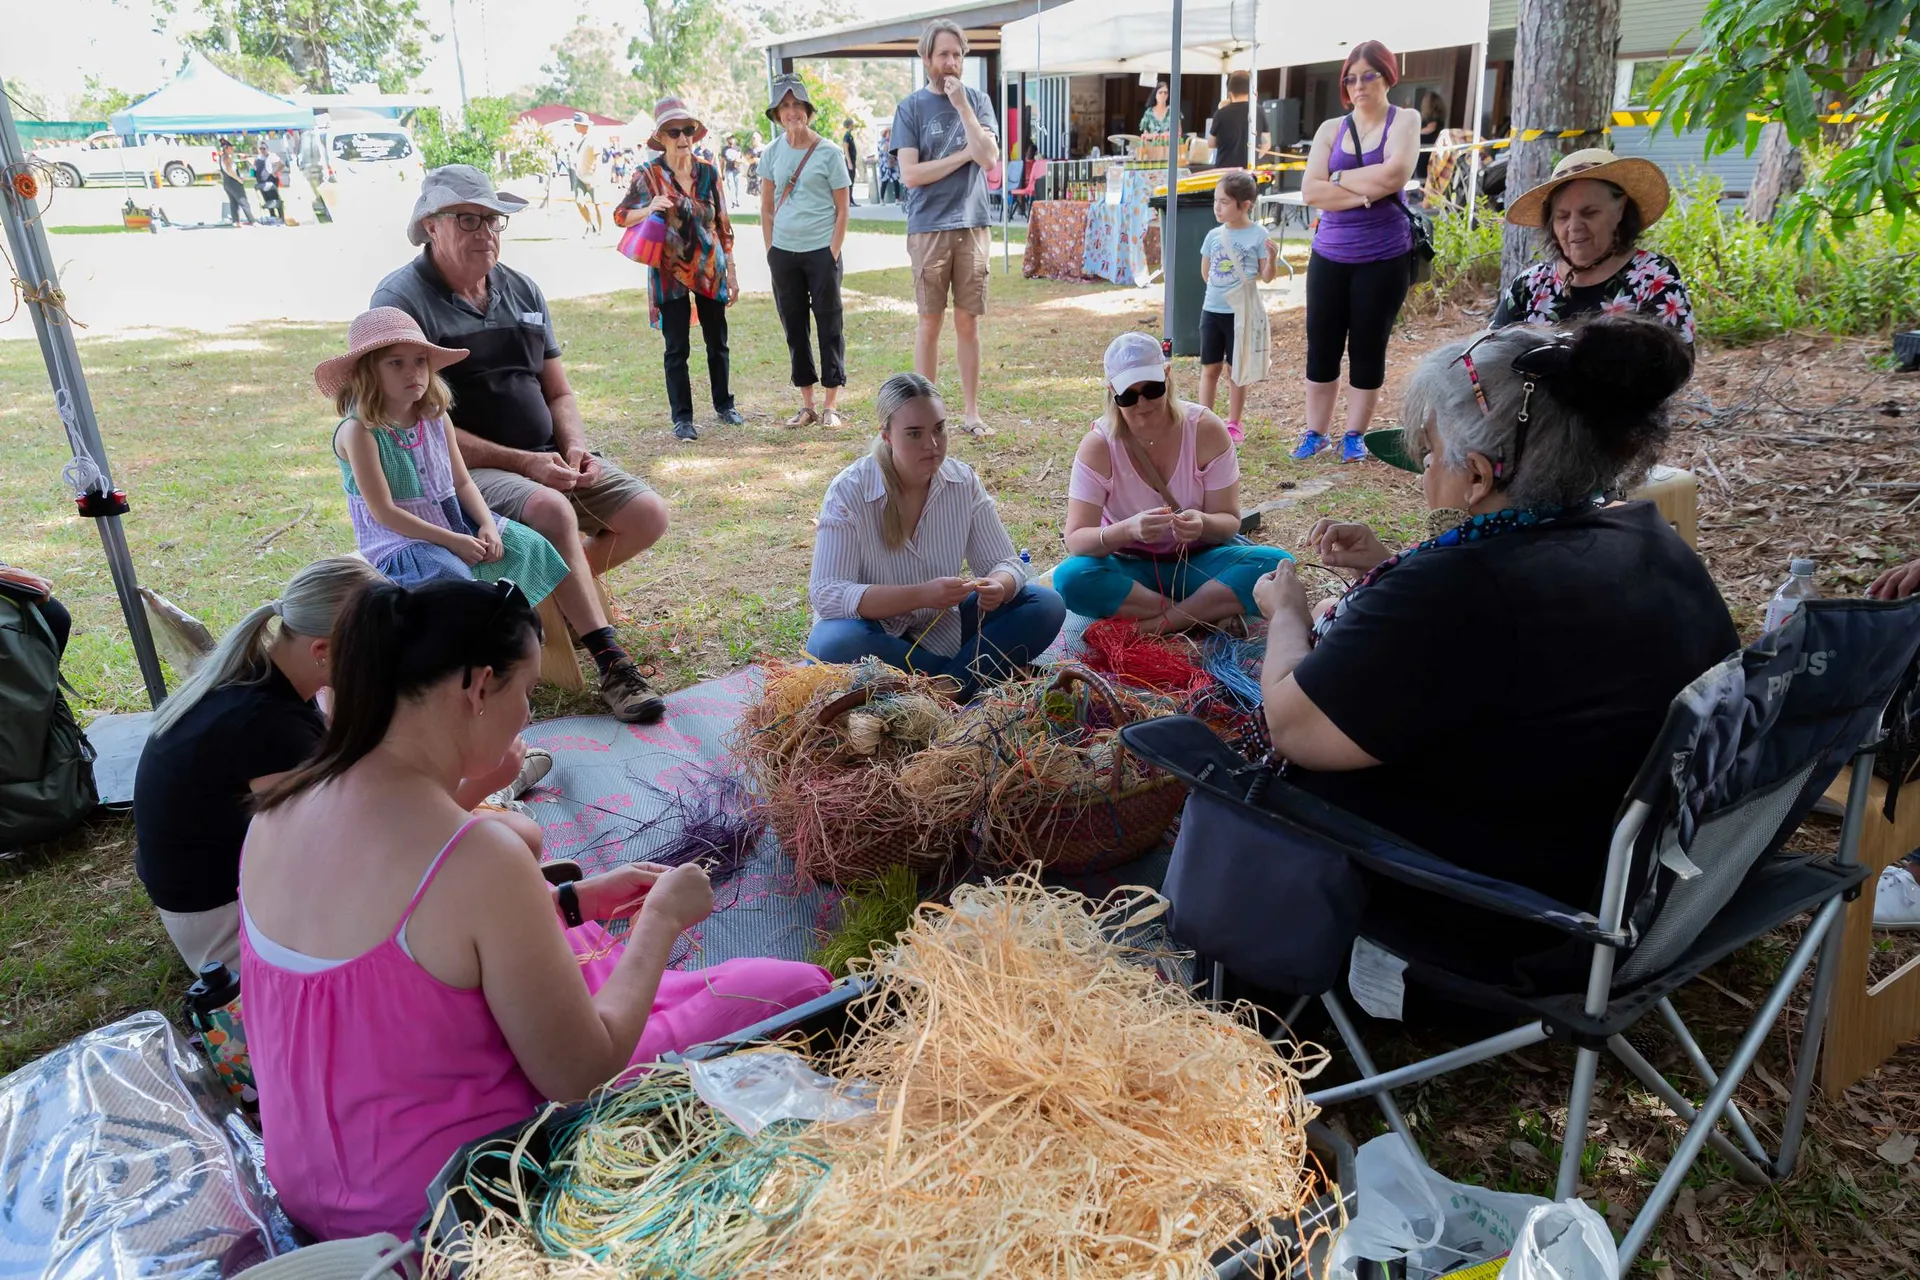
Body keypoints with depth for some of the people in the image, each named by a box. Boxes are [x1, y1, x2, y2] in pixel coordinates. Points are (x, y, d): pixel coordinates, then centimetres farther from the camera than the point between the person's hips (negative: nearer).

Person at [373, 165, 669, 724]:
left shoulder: (522, 291, 13)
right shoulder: (401, 300, -8)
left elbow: (558, 392, 18)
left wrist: (575, 447, -5)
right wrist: (523, 462, -20)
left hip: (549, 458, 7)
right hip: (465, 470, -7)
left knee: (649, 514, -10)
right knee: (554, 511, -36)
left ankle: (554, 593, 11)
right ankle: (612, 667, -30)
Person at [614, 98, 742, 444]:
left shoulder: (708, 172, 2)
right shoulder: (649, 175, -6)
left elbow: (723, 224, 7)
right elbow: (620, 215, -1)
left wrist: (731, 272, 7)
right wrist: (649, 209, -22)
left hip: (711, 269, 3)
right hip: (670, 274, -3)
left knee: (717, 342, 12)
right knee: (677, 348, 1)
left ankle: (723, 405, 29)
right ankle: (682, 418, 10)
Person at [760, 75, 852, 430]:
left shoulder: (827, 151, -4)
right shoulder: (773, 151, 7)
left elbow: (842, 209, -4)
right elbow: (766, 205, 13)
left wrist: (833, 254, -10)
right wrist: (771, 250, 6)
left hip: (821, 251, -4)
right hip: (783, 253, 4)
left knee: (829, 326, 1)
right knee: (794, 327, 8)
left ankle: (830, 406, 8)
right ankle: (807, 405, 18)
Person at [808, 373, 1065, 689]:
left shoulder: (963, 481, -6)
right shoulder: (848, 492, -17)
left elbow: (1005, 564, -2)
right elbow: (827, 593, -24)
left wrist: (998, 587, -28)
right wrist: (921, 595, -36)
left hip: (942, 624, 4)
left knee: (1046, 606, -13)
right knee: (832, 646, -37)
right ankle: (965, 672, -18)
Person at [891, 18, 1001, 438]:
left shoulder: (977, 100, 8)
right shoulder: (911, 107, 2)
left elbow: (989, 159, -6)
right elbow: (910, 174, -8)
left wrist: (962, 105, -10)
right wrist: (964, 154, -6)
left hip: (972, 225, 2)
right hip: (929, 228, -2)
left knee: (968, 322, 6)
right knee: (930, 323, 3)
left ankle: (971, 412, 13)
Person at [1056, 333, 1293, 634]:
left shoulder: (1206, 429, -12)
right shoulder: (1098, 445, -14)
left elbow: (1229, 520, -10)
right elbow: (1075, 539, -19)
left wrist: (1204, 524, -35)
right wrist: (1127, 529, -41)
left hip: (1199, 560, 1)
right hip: (1130, 566, 0)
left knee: (1277, 565, -26)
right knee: (1071, 578, -32)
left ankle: (1156, 623, -24)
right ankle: (1208, 613, -22)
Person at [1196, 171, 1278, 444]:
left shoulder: (1258, 235, -8)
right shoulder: (1213, 235, 3)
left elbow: (1266, 277, -7)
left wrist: (1272, 258, -23)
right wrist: (1219, 290, 9)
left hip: (1241, 313, -3)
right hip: (1212, 310, 4)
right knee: (1210, 368, 7)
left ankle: (1233, 424, 15)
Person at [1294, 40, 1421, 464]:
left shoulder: (1404, 121, 0)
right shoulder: (1331, 128, 7)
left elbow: (1394, 175, -19)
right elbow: (1311, 191, -6)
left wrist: (1339, 178, -7)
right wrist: (1365, 195, -15)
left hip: (1384, 258, -3)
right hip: (1330, 255, 3)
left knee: (1368, 349, 5)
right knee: (1321, 346, 5)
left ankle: (1354, 436, 17)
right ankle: (1316, 433, 18)